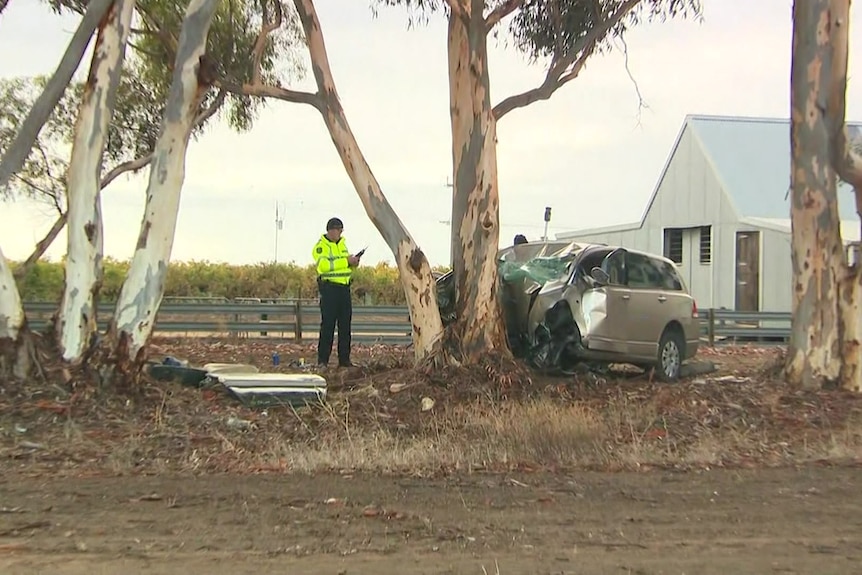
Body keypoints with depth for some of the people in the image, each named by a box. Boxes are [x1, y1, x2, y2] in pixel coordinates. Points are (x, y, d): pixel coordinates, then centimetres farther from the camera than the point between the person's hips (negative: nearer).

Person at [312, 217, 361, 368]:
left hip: (344, 287, 7)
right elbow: (324, 265, -22)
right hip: (329, 286, -7)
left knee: (345, 324, 8)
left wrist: (353, 263, 2)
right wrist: (346, 261, -20)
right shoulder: (320, 246, -6)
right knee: (328, 324, -7)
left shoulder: (342, 244, 18)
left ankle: (344, 359, 13)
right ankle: (322, 360, -2)